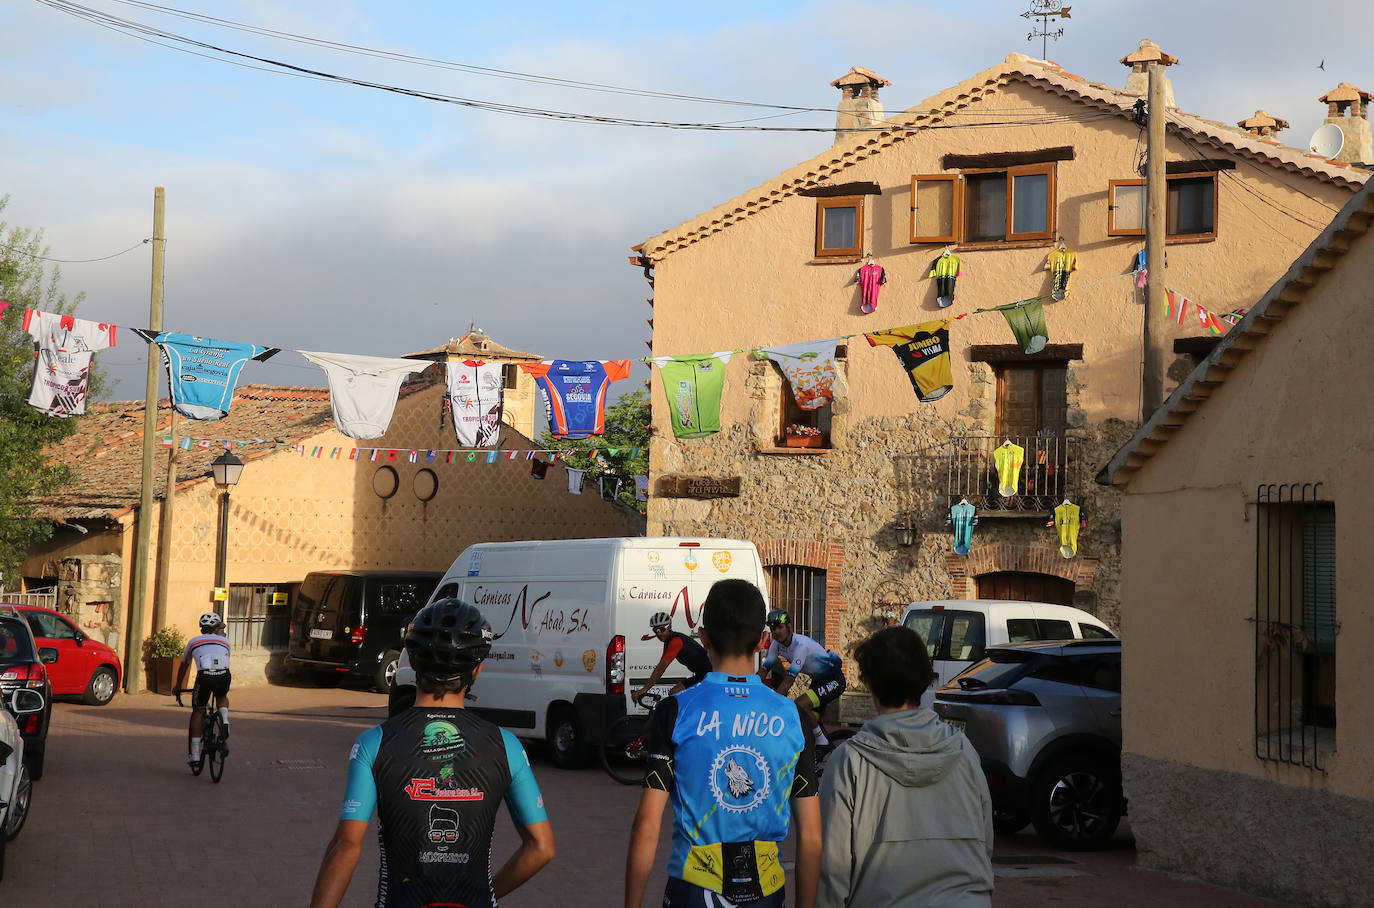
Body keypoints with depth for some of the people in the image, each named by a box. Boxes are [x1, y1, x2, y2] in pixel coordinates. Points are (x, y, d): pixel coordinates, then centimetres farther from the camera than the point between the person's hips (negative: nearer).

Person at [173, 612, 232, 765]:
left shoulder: (193, 641, 27)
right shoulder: (225, 641, 27)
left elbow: (184, 665, 38)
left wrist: (177, 686, 51)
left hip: (204, 677, -1)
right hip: (224, 676, 1)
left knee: (198, 711, 17)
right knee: (222, 697, 35)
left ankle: (195, 754, 14)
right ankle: (224, 719, 4)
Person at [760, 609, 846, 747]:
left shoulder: (801, 644, -30)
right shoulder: (776, 644, -6)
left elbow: (790, 679, -34)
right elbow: (763, 670, -4)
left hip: (834, 680, -9)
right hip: (818, 680, 9)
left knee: (799, 705, -25)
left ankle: (822, 742, -10)